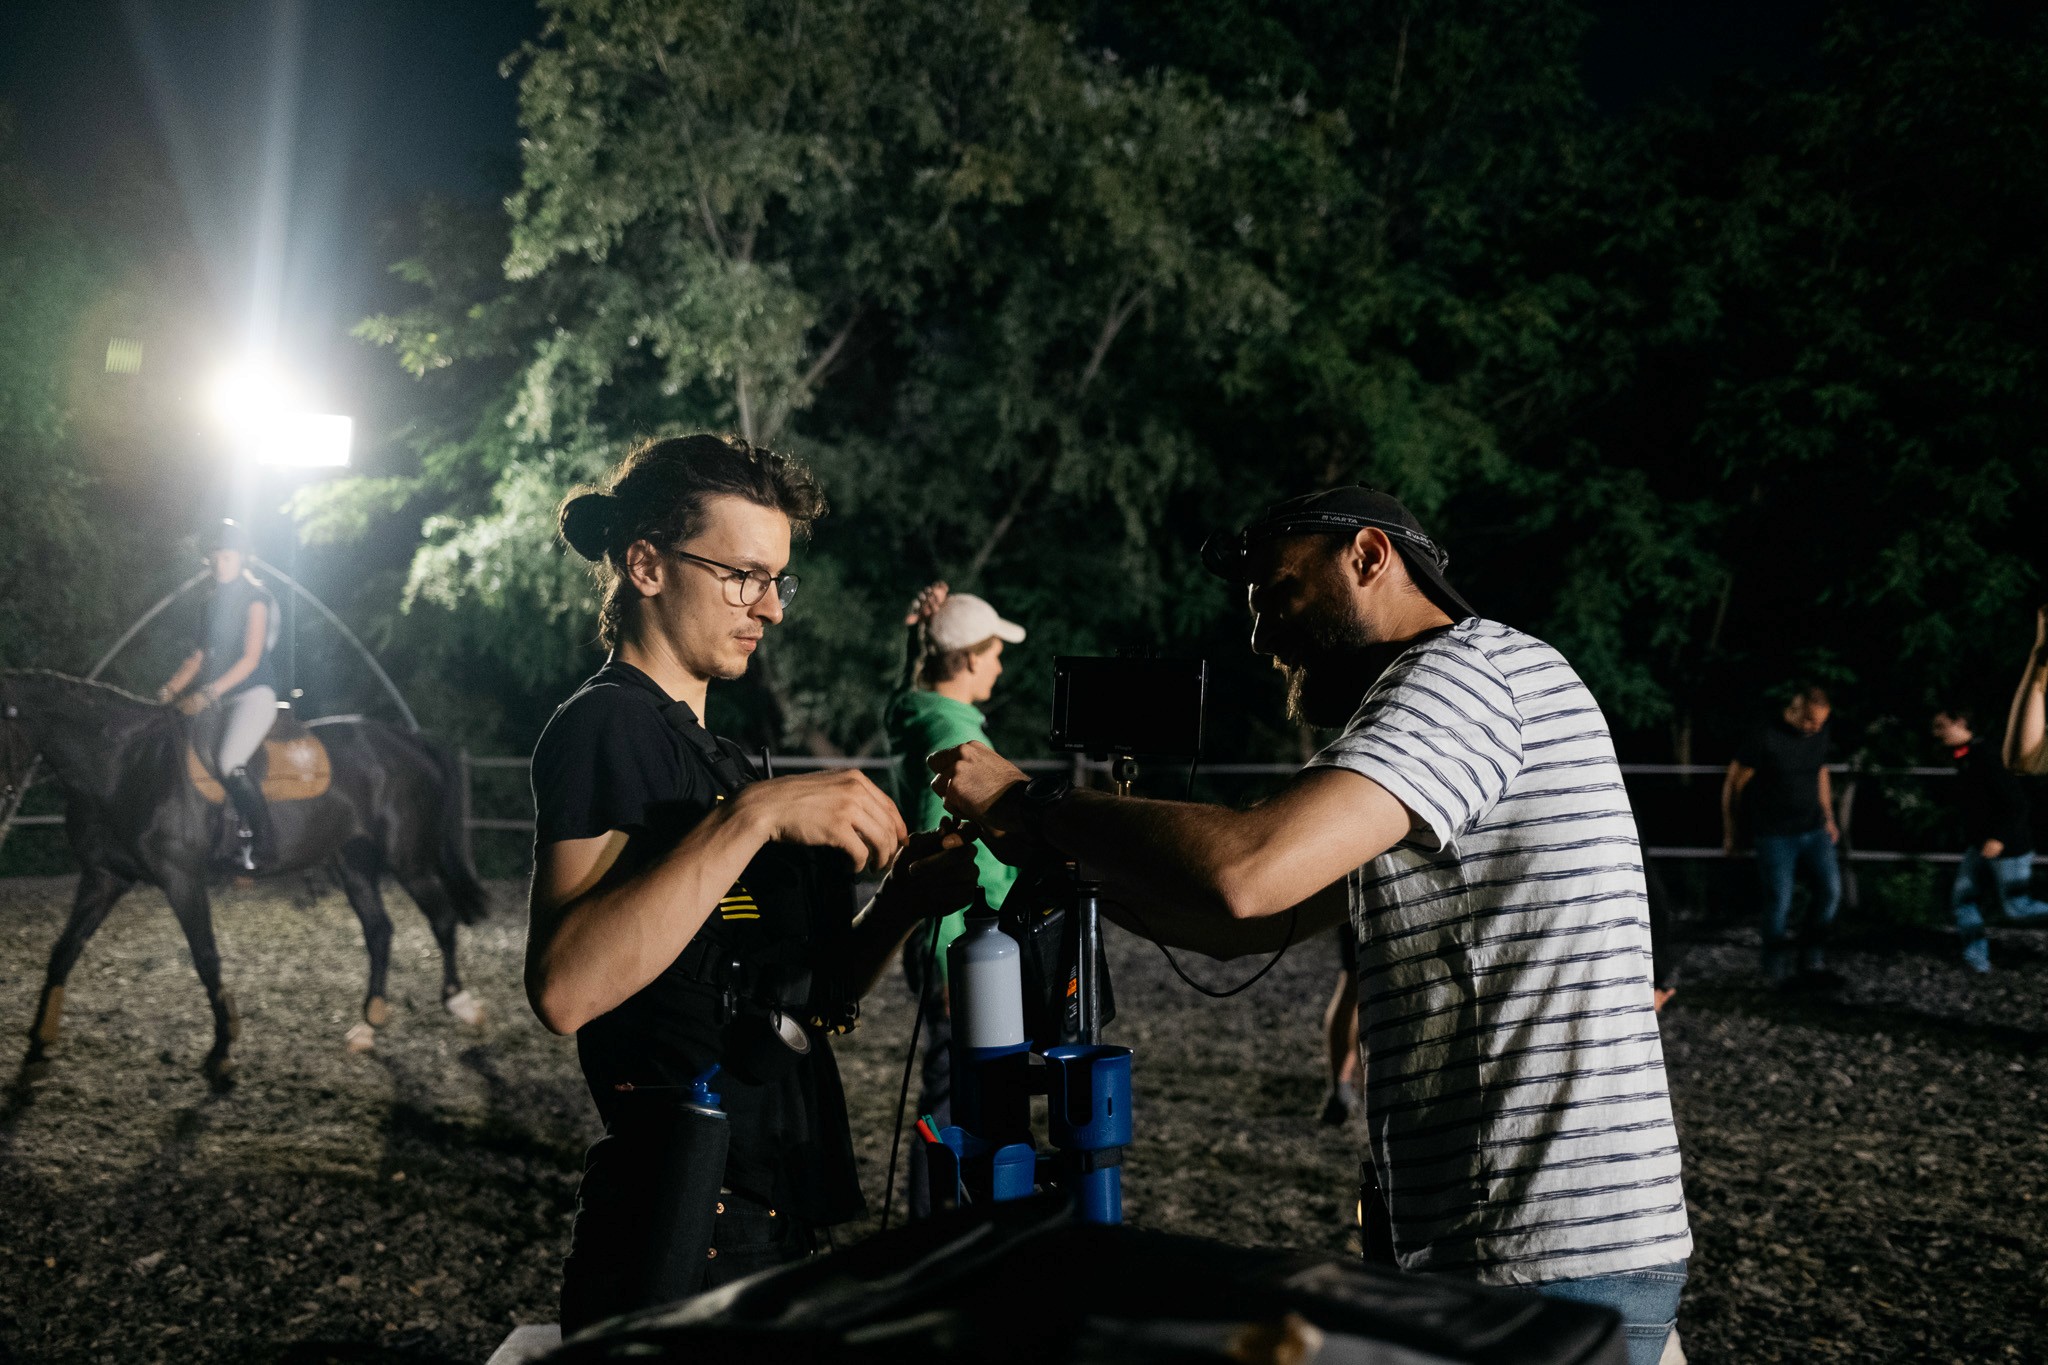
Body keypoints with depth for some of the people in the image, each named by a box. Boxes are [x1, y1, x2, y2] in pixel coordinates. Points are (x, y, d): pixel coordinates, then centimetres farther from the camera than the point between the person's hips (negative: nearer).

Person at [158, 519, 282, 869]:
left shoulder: (255, 599, -5)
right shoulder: (212, 604, 17)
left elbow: (250, 658, -13)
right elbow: (198, 657, 16)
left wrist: (208, 693, -22)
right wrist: (168, 691, 1)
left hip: (254, 693, -8)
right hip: (218, 699, 8)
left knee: (229, 763, -25)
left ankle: (264, 844, -16)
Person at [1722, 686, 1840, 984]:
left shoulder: (1819, 735, 3)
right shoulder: (1763, 738, -15)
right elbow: (1733, 784, -6)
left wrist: (1829, 819, 24)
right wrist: (1730, 833, 1)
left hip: (1814, 831, 5)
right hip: (1774, 836, -5)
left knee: (1830, 890, -5)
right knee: (1779, 903, -3)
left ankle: (1812, 959, 12)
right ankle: (1777, 972, 15)